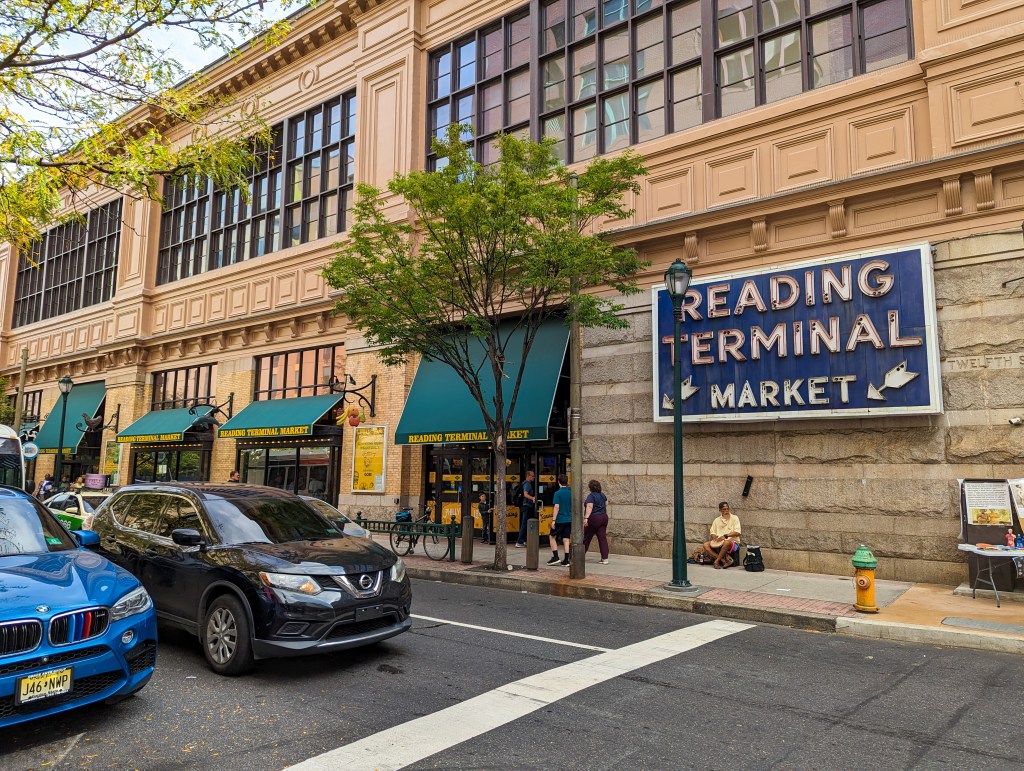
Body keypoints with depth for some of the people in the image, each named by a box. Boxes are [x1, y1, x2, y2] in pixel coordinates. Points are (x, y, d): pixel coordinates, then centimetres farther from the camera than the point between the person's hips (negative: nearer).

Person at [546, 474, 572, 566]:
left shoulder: (558, 493, -11)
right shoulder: (571, 493, 5)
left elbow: (557, 507, -16)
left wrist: (554, 520, -13)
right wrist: (573, 520, 19)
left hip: (560, 520, -5)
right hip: (569, 520, 5)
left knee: (552, 537, 11)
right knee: (566, 539, 8)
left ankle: (555, 557, 4)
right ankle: (566, 560, 6)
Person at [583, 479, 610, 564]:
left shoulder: (591, 496, -13)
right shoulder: (603, 495, 10)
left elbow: (589, 507, -25)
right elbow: (606, 505, 23)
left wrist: (586, 518, -32)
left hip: (594, 519, -7)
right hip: (603, 518, 7)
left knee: (586, 538, 7)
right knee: (603, 538, 2)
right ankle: (605, 559, -4)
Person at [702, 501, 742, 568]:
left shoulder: (734, 518, 3)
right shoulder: (717, 520, 15)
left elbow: (737, 532, -8)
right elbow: (712, 532, 14)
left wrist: (725, 535, -20)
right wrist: (714, 536, -10)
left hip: (732, 542, -4)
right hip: (718, 543, 4)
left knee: (727, 542, -41)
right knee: (706, 545, -22)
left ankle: (717, 561, -24)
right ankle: (723, 560, -27)